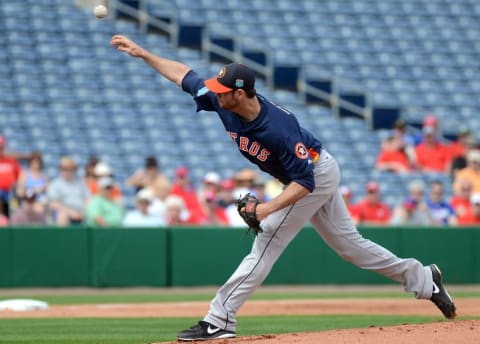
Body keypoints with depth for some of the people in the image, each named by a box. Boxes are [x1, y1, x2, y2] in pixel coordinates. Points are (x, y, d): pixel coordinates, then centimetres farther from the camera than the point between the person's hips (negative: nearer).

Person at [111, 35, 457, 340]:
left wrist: (270, 207, -39)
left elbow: (305, 181, -31)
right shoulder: (224, 102, -16)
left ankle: (220, 321, -12)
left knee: (266, 243, -12)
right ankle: (423, 279, 27)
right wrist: (142, 52, -5)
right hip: (318, 175, 9)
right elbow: (184, 74, -3)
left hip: (316, 175, -9)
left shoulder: (278, 129, -37)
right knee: (348, 243, 17)